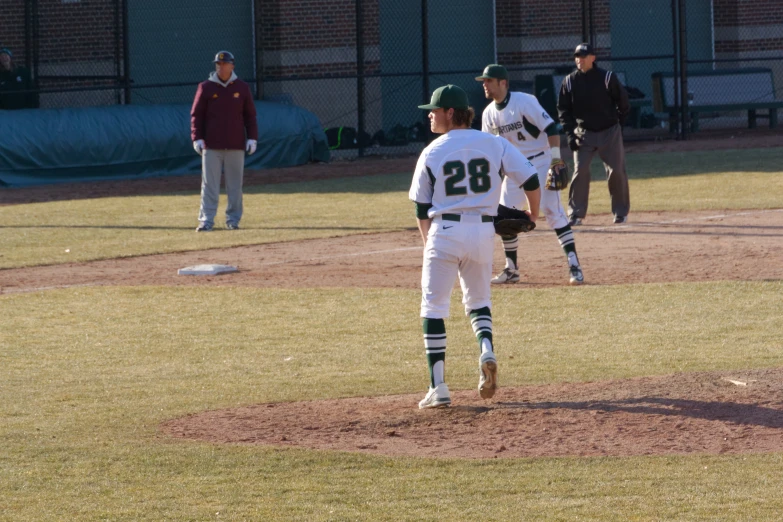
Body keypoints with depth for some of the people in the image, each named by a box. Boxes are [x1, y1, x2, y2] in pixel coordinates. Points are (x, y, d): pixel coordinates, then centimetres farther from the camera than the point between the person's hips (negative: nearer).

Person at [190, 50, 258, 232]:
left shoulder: (242, 88, 7)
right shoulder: (205, 87, 4)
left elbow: (250, 115, 10)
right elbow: (196, 114, 4)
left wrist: (252, 138, 1)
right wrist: (197, 138, -5)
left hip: (236, 145, 1)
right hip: (211, 145, -1)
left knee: (235, 184, 3)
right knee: (209, 184, -4)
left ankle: (233, 219, 10)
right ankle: (206, 220, -5)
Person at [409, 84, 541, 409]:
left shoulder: (432, 153, -1)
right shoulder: (493, 144, 3)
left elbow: (422, 209, 3)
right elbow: (531, 181, 0)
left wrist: (429, 244, 17)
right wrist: (532, 215, 19)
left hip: (445, 232, -3)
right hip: (483, 231, 3)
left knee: (433, 308, 3)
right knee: (477, 300, 22)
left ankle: (438, 388, -4)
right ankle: (486, 351, -7)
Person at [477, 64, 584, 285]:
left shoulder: (525, 102, -17)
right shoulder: (489, 113, 3)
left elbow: (551, 128, -19)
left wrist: (556, 160, -24)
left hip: (540, 161, -7)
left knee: (552, 210, -15)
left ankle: (573, 265, -14)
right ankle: (512, 269, 16)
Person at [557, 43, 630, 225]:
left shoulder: (607, 78, -7)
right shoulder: (570, 81, -1)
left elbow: (623, 102, 2)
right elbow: (563, 109, 2)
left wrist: (618, 123, 2)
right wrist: (570, 134, -7)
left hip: (610, 132, -1)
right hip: (583, 133, 1)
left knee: (617, 172, 0)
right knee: (580, 171, -11)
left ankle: (621, 211, 14)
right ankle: (576, 213, -7)